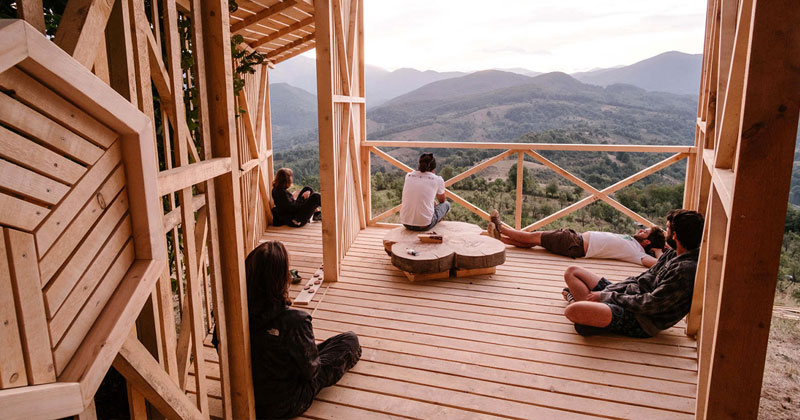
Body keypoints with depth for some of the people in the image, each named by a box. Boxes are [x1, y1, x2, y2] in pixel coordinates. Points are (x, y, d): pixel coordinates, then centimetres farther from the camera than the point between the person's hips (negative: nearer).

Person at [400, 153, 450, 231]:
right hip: (425, 225, -3)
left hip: (406, 223, 3)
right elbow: (442, 201, 21)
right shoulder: (438, 180, 0)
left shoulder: (408, 175, 8)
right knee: (446, 204, 25)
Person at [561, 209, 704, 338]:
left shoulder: (686, 269, -22)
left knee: (573, 311, -35)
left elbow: (651, 304, -23)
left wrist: (606, 296, -14)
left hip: (641, 322, -10)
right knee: (572, 272, 13)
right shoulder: (672, 254, 9)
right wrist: (607, 291, 6)